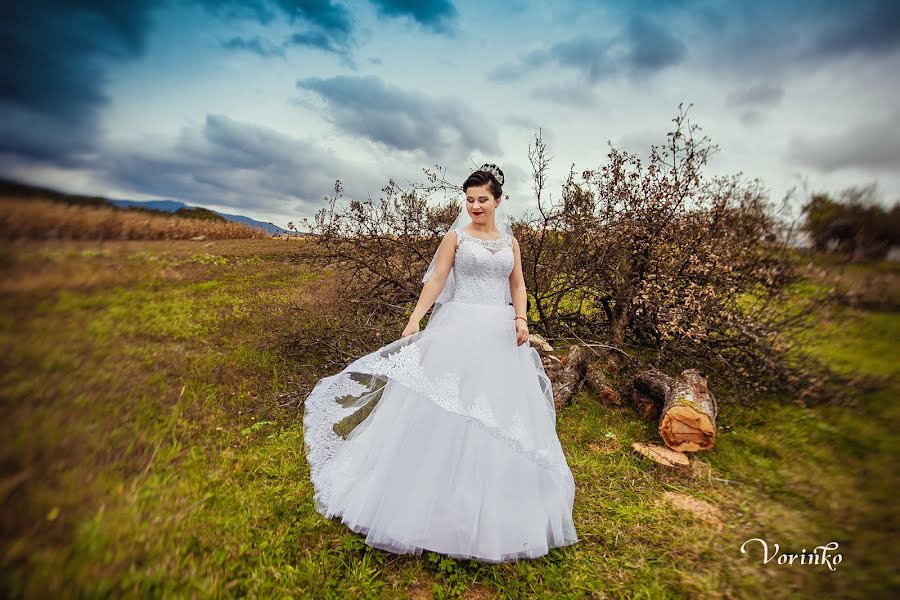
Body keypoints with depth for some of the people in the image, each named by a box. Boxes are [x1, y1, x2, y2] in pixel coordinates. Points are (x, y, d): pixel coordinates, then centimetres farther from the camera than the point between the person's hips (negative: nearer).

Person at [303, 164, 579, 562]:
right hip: (460, 327, -3)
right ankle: (437, 502, 14)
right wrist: (415, 319, -14)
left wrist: (521, 319, -3)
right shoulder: (456, 236, 3)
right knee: (446, 408, -3)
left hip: (500, 333, 4)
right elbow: (436, 280, -4)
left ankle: (497, 510, 26)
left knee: (504, 414, 7)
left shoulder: (510, 241, 14)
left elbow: (517, 285, 14)